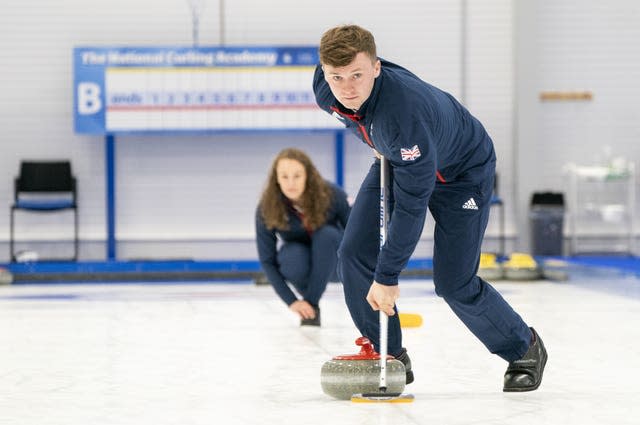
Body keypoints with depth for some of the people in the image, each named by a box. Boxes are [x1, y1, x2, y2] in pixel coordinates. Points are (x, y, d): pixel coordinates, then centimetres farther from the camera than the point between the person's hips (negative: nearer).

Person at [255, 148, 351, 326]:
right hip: (298, 259, 0)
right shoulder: (267, 208, -25)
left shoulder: (332, 195, -27)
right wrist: (291, 301, -28)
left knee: (326, 234, -33)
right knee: (292, 255, -35)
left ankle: (312, 303, -24)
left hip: (333, 260, 0)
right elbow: (267, 261, -20)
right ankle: (307, 308, -8)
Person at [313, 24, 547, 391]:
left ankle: (525, 350, 18)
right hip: (396, 159, 7)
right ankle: (390, 358, 7)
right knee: (355, 253, -7)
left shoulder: (404, 110, -44)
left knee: (454, 284, -7)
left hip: (462, 171, -7)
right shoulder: (324, 87, -24)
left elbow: (412, 202, -38)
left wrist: (387, 277, -34)